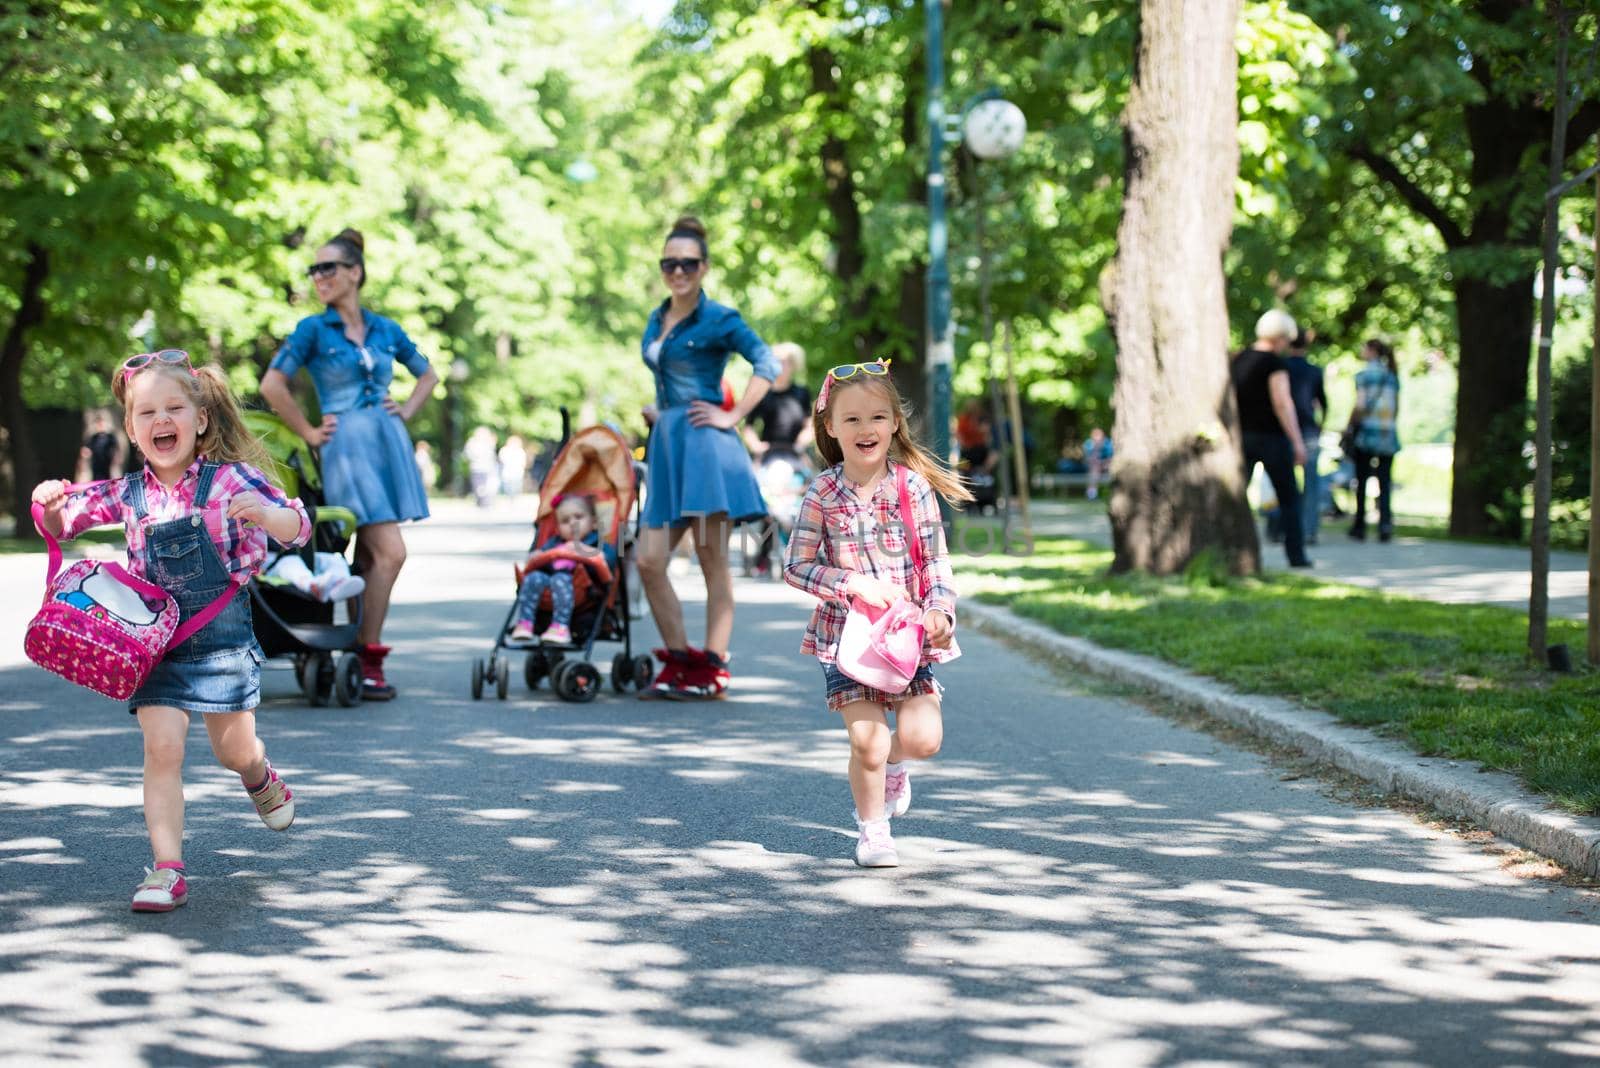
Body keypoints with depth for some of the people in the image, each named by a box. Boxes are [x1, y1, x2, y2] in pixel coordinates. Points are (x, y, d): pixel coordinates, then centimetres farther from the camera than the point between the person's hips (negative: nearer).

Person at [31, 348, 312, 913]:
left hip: (223, 634, -2)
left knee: (234, 749, 9)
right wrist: (50, 504, -10)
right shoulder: (127, 494, 2)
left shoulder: (229, 479, -8)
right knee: (161, 749, -11)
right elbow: (62, 525, 14)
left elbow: (298, 528, -12)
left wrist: (263, 512, -34)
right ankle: (166, 870, -9)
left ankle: (261, 779, 46)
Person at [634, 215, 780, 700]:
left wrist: (732, 416, -16)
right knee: (648, 561, 0)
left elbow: (767, 364, -14)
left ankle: (713, 669, 0)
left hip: (704, 445, -7)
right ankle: (678, 662, 9)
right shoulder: (656, 320, 17)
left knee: (713, 561, -3)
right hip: (665, 445, 7)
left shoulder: (718, 319, -4)